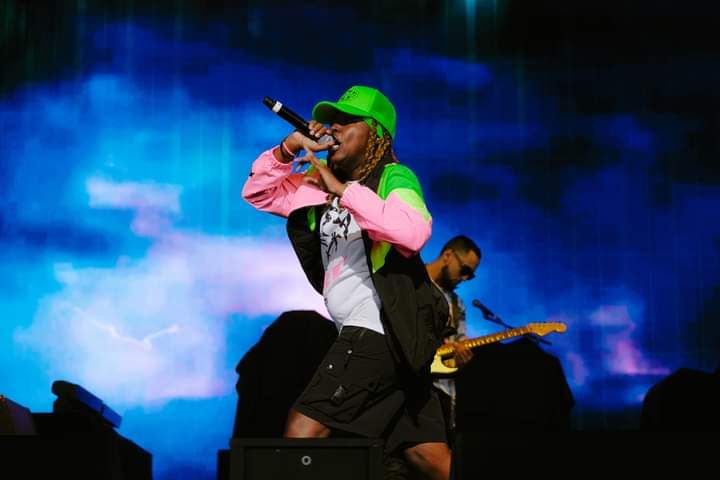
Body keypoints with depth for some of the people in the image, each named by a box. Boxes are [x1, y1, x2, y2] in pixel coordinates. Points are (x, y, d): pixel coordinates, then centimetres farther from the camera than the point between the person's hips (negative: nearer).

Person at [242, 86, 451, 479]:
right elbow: (256, 192, 21)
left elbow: (413, 232, -26)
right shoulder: (321, 185, 17)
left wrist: (344, 190, -22)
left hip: (381, 331, -8)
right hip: (363, 334, 8)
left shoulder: (393, 177, -6)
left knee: (302, 434, -15)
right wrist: (288, 149, 5)